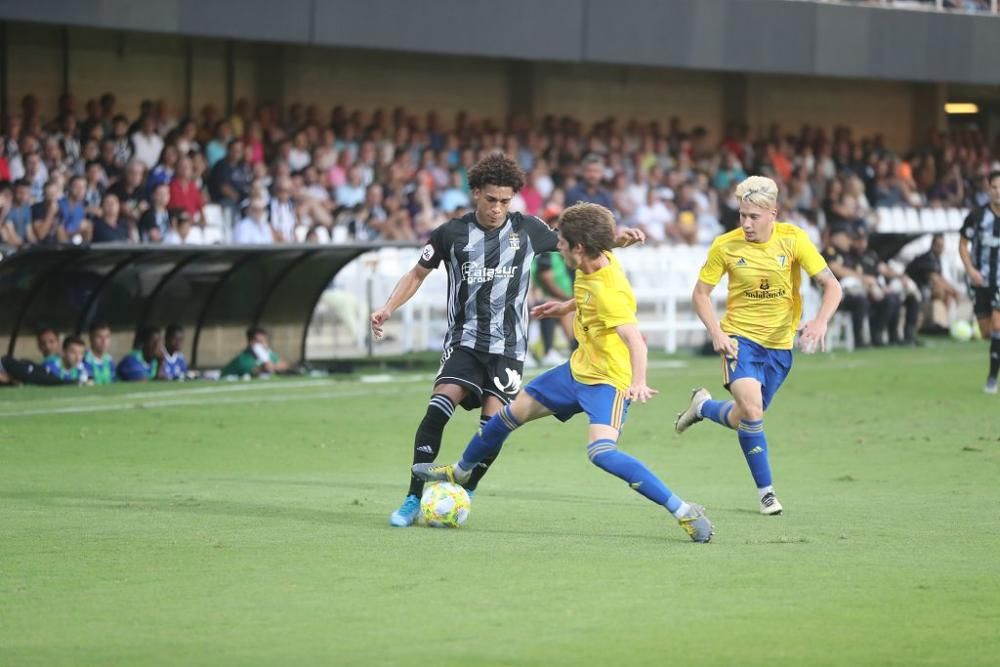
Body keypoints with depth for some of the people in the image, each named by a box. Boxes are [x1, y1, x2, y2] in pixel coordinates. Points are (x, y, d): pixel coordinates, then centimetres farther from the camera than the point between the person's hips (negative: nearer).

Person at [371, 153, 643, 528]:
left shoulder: (527, 230, 3)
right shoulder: (452, 233, 0)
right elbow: (417, 275, 11)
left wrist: (616, 240, 5)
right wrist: (387, 309, -1)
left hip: (508, 346, 1)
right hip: (464, 339, -1)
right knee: (439, 408, -21)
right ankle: (414, 500, -15)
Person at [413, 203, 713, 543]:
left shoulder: (608, 291, -30)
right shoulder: (597, 262, -4)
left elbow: (634, 338, -41)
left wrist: (639, 381, -56)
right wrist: (566, 307, 29)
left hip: (607, 380, -10)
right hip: (579, 368, 10)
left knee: (601, 451, -31)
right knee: (513, 411, 19)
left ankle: (685, 513, -28)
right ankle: (461, 472, 46)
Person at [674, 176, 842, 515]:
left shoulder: (793, 239, -10)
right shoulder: (725, 246, -10)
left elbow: (832, 286, -10)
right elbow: (700, 293, 2)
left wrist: (821, 321, -28)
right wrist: (716, 333, -13)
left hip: (780, 343, 2)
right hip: (741, 336, -2)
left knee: (744, 420, 9)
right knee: (751, 409, -23)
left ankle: (703, 406, 43)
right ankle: (765, 490, -8)